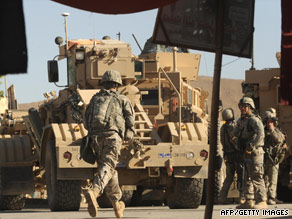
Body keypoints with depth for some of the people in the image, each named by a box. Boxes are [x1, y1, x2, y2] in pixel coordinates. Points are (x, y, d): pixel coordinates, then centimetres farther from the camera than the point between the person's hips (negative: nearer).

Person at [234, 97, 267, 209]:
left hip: (255, 152, -9)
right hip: (245, 153, 9)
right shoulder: (240, 121, 16)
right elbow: (236, 133, 29)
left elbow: (260, 135, -24)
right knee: (247, 178, 11)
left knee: (257, 177, -11)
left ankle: (262, 201, -10)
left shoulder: (254, 120, -12)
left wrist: (250, 147, -23)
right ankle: (249, 201, 16)